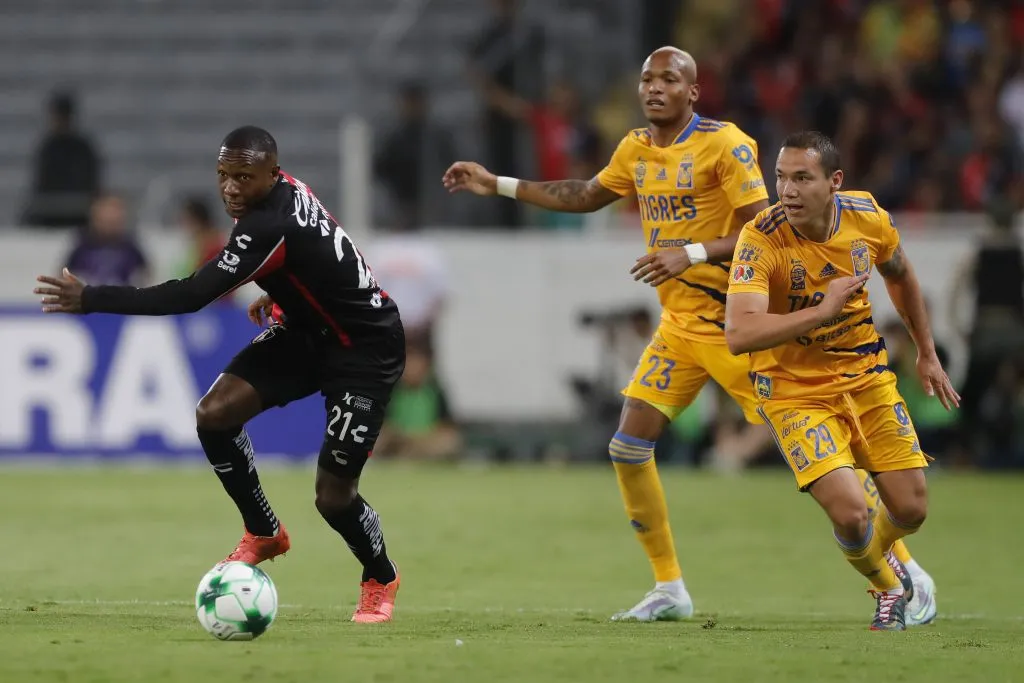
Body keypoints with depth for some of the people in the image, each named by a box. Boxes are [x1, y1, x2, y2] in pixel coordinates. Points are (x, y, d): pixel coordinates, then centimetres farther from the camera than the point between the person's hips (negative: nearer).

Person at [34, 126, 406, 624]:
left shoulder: (270, 227, -34)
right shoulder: (286, 189, -7)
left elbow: (191, 296, -37)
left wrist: (90, 299, -35)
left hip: (366, 349, -9)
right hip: (311, 329, 9)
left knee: (333, 495, -12)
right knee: (214, 413, -10)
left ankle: (381, 582, 21)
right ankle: (263, 534, 11)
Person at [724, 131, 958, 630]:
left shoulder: (867, 217, -10)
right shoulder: (760, 241, -25)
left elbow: (900, 275, 13)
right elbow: (739, 334, -37)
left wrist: (927, 354, 20)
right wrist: (824, 311, -39)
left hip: (867, 377, 4)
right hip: (794, 389, -4)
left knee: (910, 510, 2)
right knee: (850, 514, -18)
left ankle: (878, 553, 42)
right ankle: (888, 585, 18)